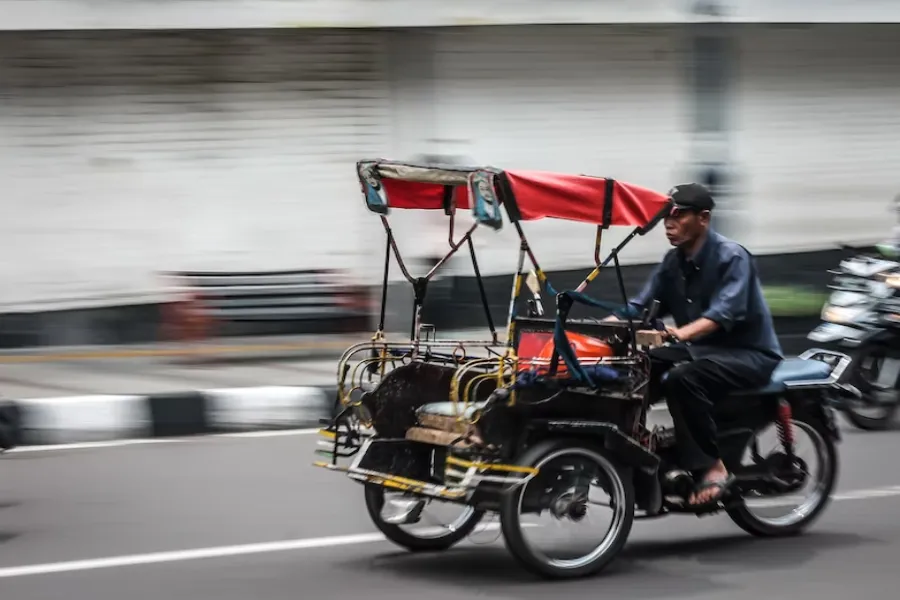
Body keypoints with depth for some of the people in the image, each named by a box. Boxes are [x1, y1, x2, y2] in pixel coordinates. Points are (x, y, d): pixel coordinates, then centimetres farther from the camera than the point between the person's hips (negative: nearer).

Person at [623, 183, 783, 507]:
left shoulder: (732, 256, -15)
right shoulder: (673, 261, 9)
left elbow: (724, 313, -29)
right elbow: (640, 305, 4)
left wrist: (680, 333, -46)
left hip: (748, 354, -8)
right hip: (697, 349, 8)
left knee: (682, 378, -34)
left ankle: (713, 468, -28)